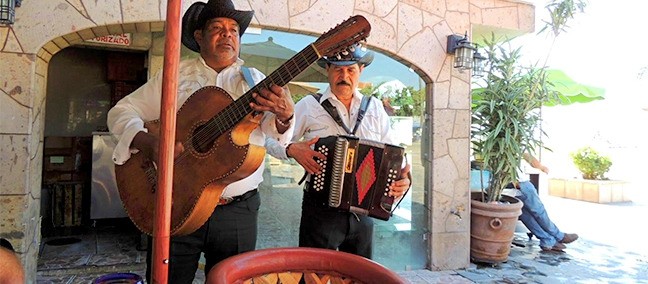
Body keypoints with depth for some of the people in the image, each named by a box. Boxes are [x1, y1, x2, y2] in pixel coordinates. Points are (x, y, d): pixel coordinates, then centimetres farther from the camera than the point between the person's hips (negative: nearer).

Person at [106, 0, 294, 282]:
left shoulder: (255, 80, 6)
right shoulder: (174, 76, 5)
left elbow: (277, 131, -7)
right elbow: (120, 112, 5)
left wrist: (284, 114, -32)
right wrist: (149, 143, -16)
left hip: (239, 211, 1)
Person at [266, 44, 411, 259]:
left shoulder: (375, 108, 7)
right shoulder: (309, 105, -2)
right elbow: (273, 141, 0)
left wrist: (401, 179, -8)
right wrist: (293, 149, -19)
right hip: (320, 211, -3)